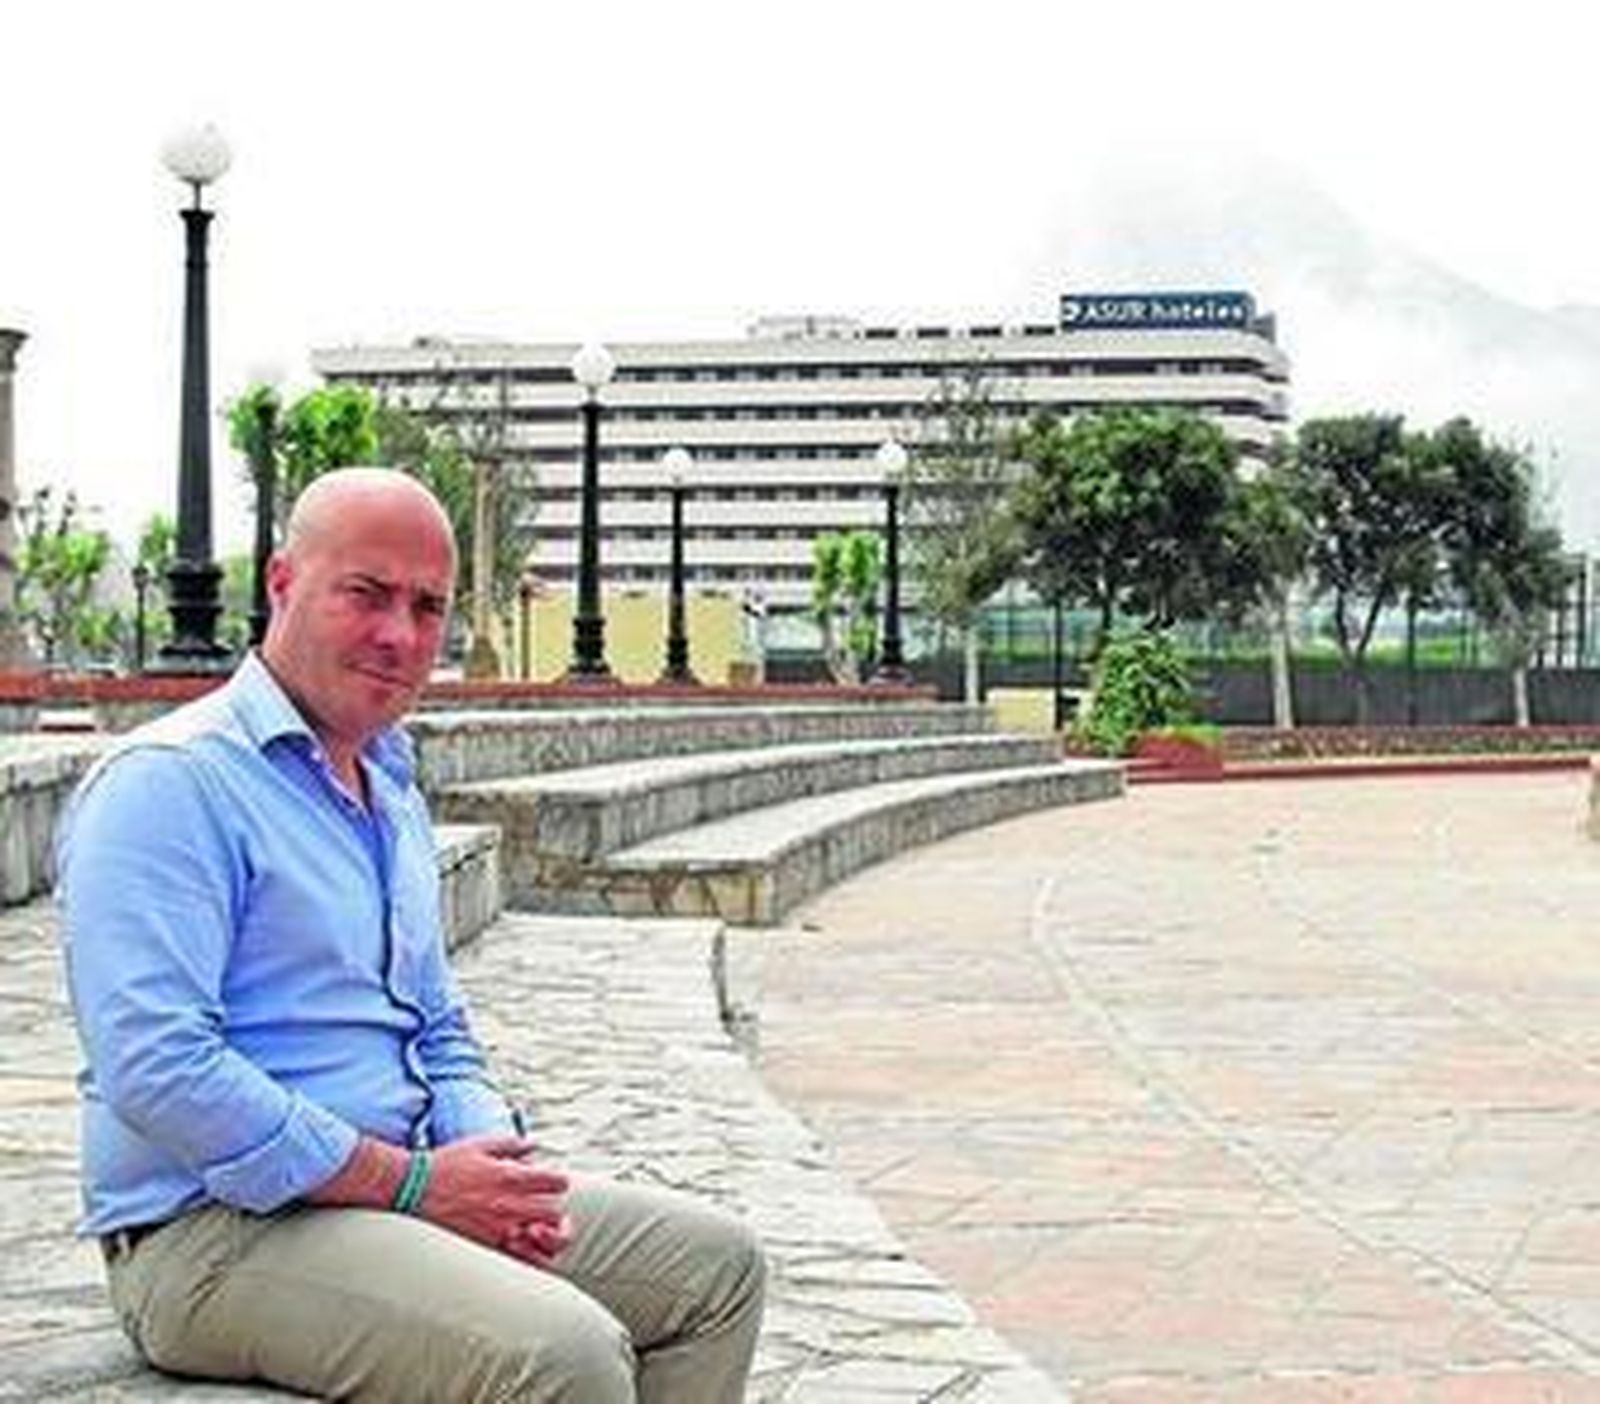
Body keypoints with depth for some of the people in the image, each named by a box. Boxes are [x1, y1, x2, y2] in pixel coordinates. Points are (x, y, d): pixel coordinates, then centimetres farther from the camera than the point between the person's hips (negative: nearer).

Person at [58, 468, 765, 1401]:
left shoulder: (391, 790, 18)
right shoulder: (169, 783, -13)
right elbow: (158, 1070, -24)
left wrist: (489, 1158, 3)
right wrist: (410, 1183, -19)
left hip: (404, 1189, 10)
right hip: (222, 1229, -9)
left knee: (718, 1263, 6)